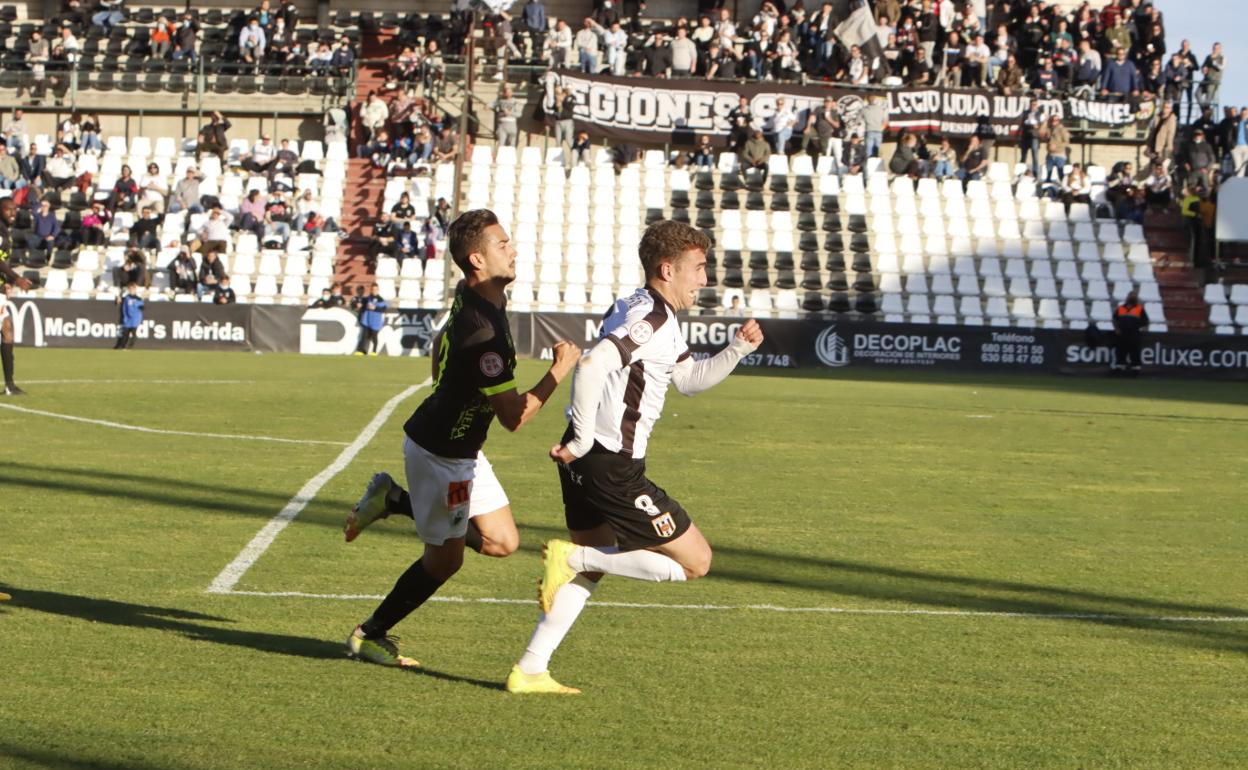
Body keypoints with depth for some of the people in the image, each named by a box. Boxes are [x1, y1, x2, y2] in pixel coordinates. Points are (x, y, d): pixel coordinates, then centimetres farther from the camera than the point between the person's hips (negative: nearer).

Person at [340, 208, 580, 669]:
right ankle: (369, 635, 19)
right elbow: (514, 417, -26)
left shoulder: (469, 296, -2)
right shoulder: (483, 331, -31)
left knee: (501, 541, 11)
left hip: (460, 449, 9)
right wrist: (560, 370, -20)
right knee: (444, 558, 4)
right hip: (440, 453, -9)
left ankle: (394, 502, 19)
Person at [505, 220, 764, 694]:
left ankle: (530, 671, 21)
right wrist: (582, 440, -23)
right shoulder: (650, 316, -16)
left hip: (588, 461, 10)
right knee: (695, 561, -1)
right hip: (612, 467, -10)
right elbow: (592, 367, -29)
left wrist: (737, 350, 14)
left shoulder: (659, 319, 17)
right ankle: (573, 557, -4)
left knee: (591, 569, 23)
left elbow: (689, 379, 28)